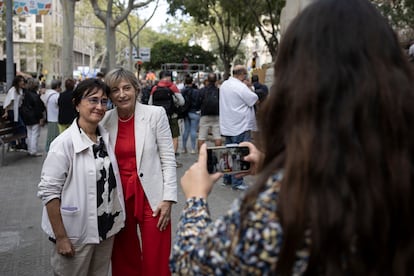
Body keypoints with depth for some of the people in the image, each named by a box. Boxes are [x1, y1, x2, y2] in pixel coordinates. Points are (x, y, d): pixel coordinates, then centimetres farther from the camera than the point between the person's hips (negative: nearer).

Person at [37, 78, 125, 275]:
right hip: (75, 235, -6)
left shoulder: (106, 137, 2)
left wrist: (115, 221, 11)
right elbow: (48, 191, -17)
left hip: (106, 231, 6)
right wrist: (60, 237, -17)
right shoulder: (64, 143, -17)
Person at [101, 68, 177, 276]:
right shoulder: (106, 120, 2)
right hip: (119, 196, 3)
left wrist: (168, 198, -9)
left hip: (150, 195, -3)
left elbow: (168, 159, -5)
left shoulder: (155, 114, -6)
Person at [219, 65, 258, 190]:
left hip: (227, 126, 9)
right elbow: (255, 100, -14)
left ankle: (227, 178, 26)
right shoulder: (241, 87, -18)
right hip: (240, 126, -9)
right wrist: (250, 88, 2)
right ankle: (237, 182, -1)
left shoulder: (224, 85, 10)